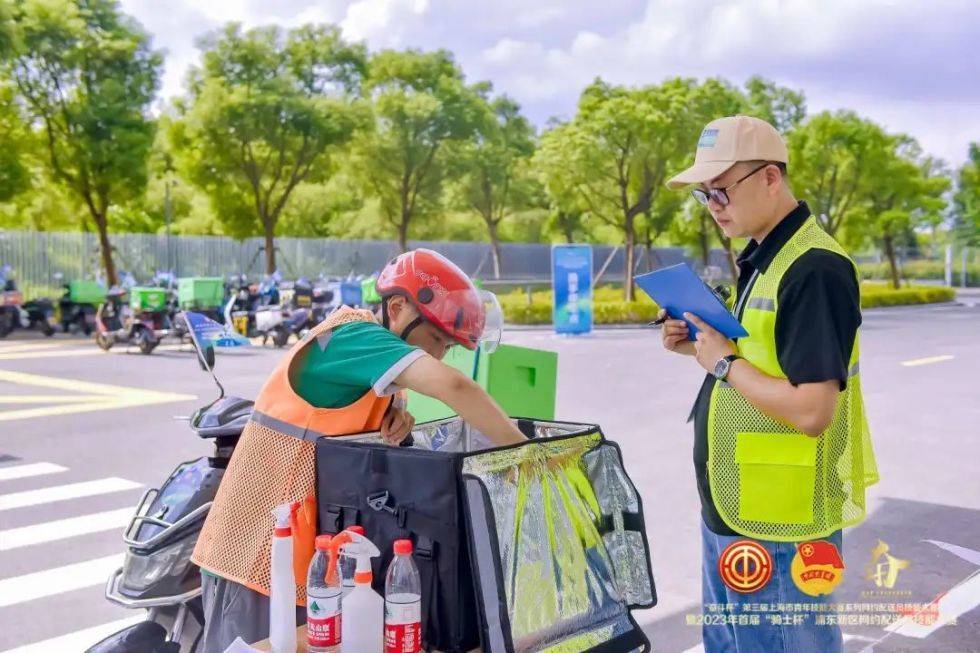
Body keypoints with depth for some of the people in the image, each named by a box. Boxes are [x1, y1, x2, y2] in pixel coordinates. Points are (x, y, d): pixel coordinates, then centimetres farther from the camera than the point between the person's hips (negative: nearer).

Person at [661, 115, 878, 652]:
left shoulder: (812, 269, -21)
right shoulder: (761, 258, 10)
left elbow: (810, 411, -27)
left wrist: (723, 363, -16)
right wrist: (701, 347, 2)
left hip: (777, 527, -10)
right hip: (731, 511, 10)